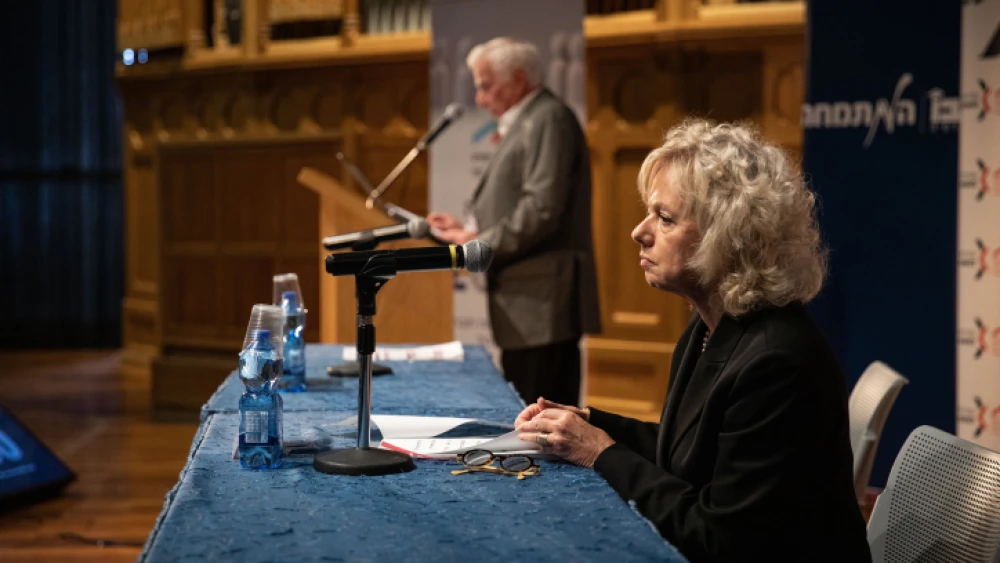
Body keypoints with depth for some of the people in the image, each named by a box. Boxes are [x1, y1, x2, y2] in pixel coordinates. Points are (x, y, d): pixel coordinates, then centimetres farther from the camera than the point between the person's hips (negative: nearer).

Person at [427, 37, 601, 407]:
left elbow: (542, 209, -20)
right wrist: (469, 231, 11)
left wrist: (480, 244, -13)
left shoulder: (549, 119, -9)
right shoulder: (523, 124, 21)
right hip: (527, 309, 10)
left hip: (541, 305, -10)